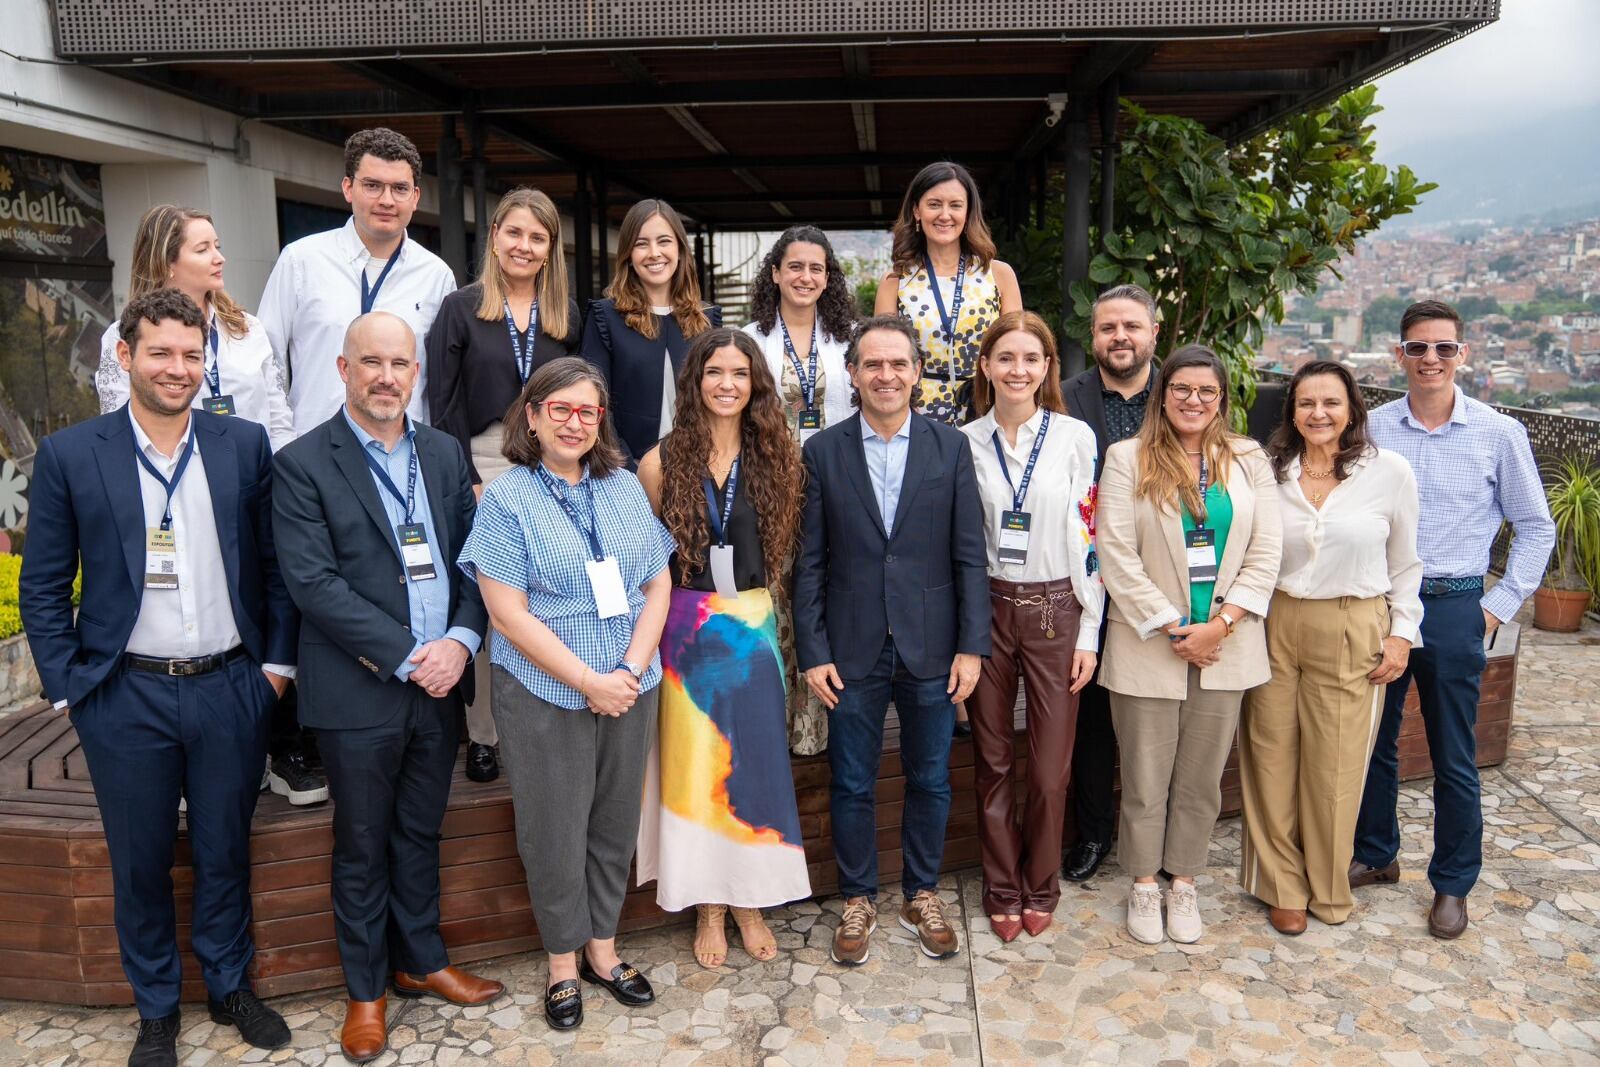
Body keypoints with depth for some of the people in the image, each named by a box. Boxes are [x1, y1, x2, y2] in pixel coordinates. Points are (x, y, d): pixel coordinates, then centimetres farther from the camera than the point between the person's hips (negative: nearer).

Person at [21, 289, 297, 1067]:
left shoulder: (245, 445, 0)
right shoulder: (68, 455, -4)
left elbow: (274, 563, 4)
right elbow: (42, 589, 0)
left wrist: (277, 661, 1)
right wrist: (66, 688, -4)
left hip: (229, 687, 1)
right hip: (125, 697, -1)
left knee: (225, 853, 15)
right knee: (141, 863, 14)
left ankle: (229, 987, 35)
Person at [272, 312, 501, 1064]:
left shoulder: (445, 453, 7)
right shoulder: (303, 464, -8)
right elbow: (313, 582, -15)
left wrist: (461, 640, -11)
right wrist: (407, 657, -18)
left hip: (439, 683, 4)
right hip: (359, 691, -4)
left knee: (420, 833, 19)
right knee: (362, 847, 11)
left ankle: (420, 961, 37)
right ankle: (365, 989, 29)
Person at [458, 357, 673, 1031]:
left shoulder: (625, 488, 6)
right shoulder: (506, 499, -6)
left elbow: (658, 585, 5)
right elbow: (509, 614, -12)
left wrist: (632, 669, -9)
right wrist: (588, 681, -16)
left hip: (629, 690, 4)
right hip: (545, 693, -4)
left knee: (615, 823, 13)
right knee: (555, 831, 7)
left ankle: (602, 947, 31)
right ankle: (563, 961, 26)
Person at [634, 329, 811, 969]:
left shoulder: (775, 458, 1)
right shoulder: (664, 462, -5)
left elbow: (781, 549, 9)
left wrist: (756, 601, 1)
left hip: (754, 625, 2)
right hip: (688, 626, -2)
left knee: (756, 760, 7)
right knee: (695, 763, 5)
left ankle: (750, 901, 24)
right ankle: (707, 906, 21)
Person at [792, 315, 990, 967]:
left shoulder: (950, 447, 0)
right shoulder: (823, 452, -1)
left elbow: (970, 555, -1)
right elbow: (809, 562, -1)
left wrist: (972, 645, -5)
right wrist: (813, 652, -5)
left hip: (931, 647, 1)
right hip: (853, 650, 0)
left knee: (930, 781, 14)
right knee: (852, 785, 11)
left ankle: (922, 896, 33)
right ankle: (858, 901, 30)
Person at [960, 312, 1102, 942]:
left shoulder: (1075, 437, -2)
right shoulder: (965, 443, 2)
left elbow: (1091, 539, -1)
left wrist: (1089, 634, -3)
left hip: (1056, 610, -1)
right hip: (986, 610, 1)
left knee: (1051, 767, 5)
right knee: (992, 761, 10)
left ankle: (1040, 888, 26)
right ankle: (1002, 889, 27)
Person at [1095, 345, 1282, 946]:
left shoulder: (1249, 460, 6)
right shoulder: (1127, 459, -2)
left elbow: (1266, 553, 2)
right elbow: (1117, 556, -8)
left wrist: (1220, 624, -9)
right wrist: (1172, 629, -11)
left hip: (1226, 645, 2)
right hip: (1149, 646, -2)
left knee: (1202, 777, 11)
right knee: (1146, 778, 7)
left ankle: (1183, 883, 26)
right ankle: (1143, 885, 24)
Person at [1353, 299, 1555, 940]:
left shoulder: (1498, 433, -3)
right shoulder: (1372, 429, 1)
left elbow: (1535, 528, 6)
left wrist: (1499, 606, 0)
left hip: (1453, 608, -2)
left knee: (1453, 758, 6)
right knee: (1373, 743, 12)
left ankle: (1452, 885, 23)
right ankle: (1375, 855, 32)